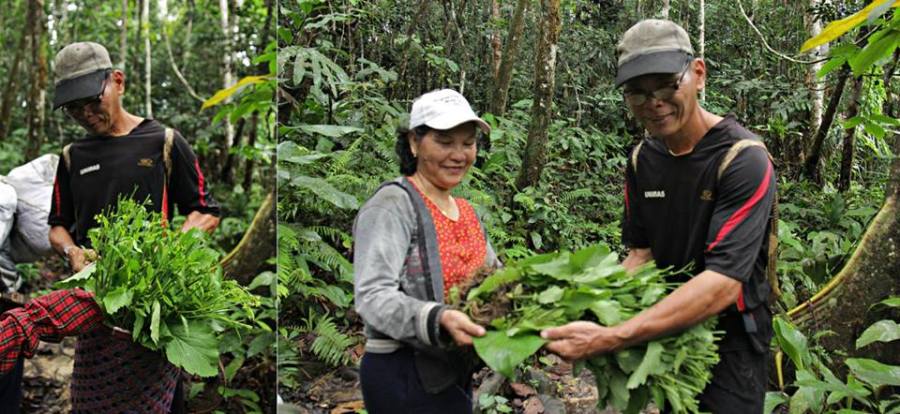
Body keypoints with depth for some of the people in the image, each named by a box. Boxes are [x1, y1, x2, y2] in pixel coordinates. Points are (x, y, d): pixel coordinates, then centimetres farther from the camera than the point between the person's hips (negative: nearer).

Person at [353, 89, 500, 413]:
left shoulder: (465, 211, 13)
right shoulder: (392, 205, -14)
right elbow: (372, 296, -23)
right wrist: (439, 320, -39)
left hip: (455, 372, 8)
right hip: (405, 375, -8)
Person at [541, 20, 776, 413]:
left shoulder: (744, 158, -21)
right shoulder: (642, 158, -1)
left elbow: (723, 284, -30)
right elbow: (640, 253, 3)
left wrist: (609, 339, -38)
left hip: (729, 340, -5)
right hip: (661, 331, 6)